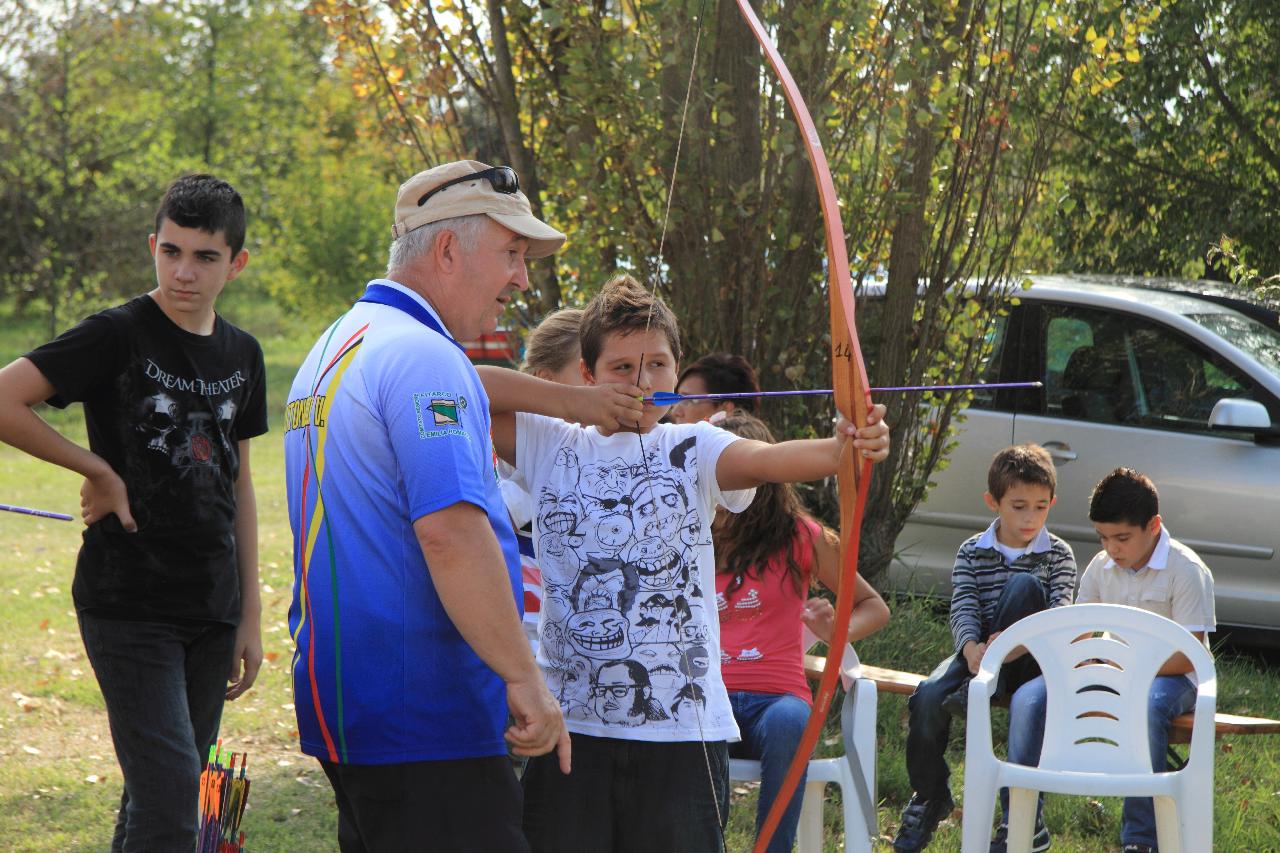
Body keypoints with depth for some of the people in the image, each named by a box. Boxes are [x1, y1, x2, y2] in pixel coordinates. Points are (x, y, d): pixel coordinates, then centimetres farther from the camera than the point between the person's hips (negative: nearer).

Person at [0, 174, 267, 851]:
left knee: (161, 796, 11)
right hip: (129, 607, -6)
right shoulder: (118, 336, -9)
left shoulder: (241, 355, 10)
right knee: (169, 794, -15)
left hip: (211, 611, 6)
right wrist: (100, 472, -12)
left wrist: (251, 614, 14)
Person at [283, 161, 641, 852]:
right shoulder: (421, 356, -15)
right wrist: (525, 678, -23)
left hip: (343, 710, 10)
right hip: (426, 718, -10)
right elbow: (450, 530, -26)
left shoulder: (330, 352, 18)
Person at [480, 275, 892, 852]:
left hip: (682, 724, 0)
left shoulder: (691, 450, 4)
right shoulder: (551, 448, 6)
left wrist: (844, 448, -38)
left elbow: (768, 458, -17)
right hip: (569, 721, 0)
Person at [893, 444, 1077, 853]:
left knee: (1025, 584, -28)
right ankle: (930, 798, -8)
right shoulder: (971, 553, 5)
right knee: (927, 699, -29)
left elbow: (1060, 609, -13)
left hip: (1028, 660, -2)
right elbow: (963, 608, -8)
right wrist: (971, 648, -32)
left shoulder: (1058, 555, 2)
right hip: (979, 650, 2)